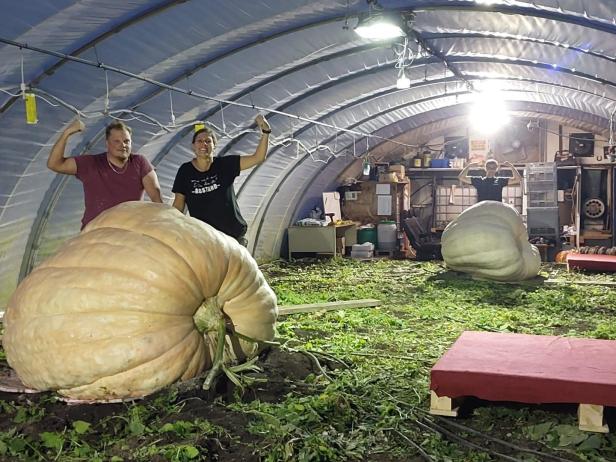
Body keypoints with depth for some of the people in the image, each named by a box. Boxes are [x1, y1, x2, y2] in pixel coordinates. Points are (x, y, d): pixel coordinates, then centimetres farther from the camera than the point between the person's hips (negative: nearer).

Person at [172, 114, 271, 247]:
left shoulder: (225, 165, -2)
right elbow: (179, 204, 5)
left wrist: (265, 132, -19)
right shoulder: (185, 171, -1)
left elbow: (258, 158, -7)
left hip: (234, 234, 1)